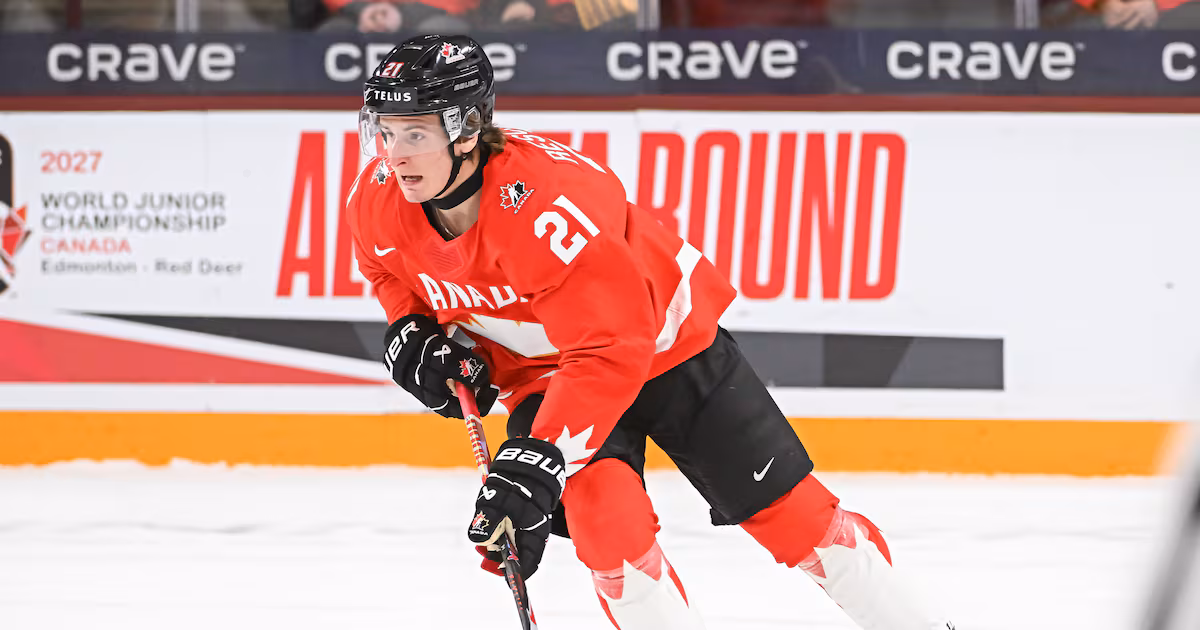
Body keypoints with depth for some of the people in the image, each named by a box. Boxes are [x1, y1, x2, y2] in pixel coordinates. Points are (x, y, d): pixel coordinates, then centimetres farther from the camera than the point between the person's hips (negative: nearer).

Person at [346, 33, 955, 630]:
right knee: (602, 513, -24)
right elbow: (389, 269, 8)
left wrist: (535, 461, -45)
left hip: (664, 340, -4)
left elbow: (610, 351, -40)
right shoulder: (376, 202, -18)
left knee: (787, 511, 1)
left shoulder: (548, 198, -39)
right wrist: (409, 333, -10)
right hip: (539, 369, 4)